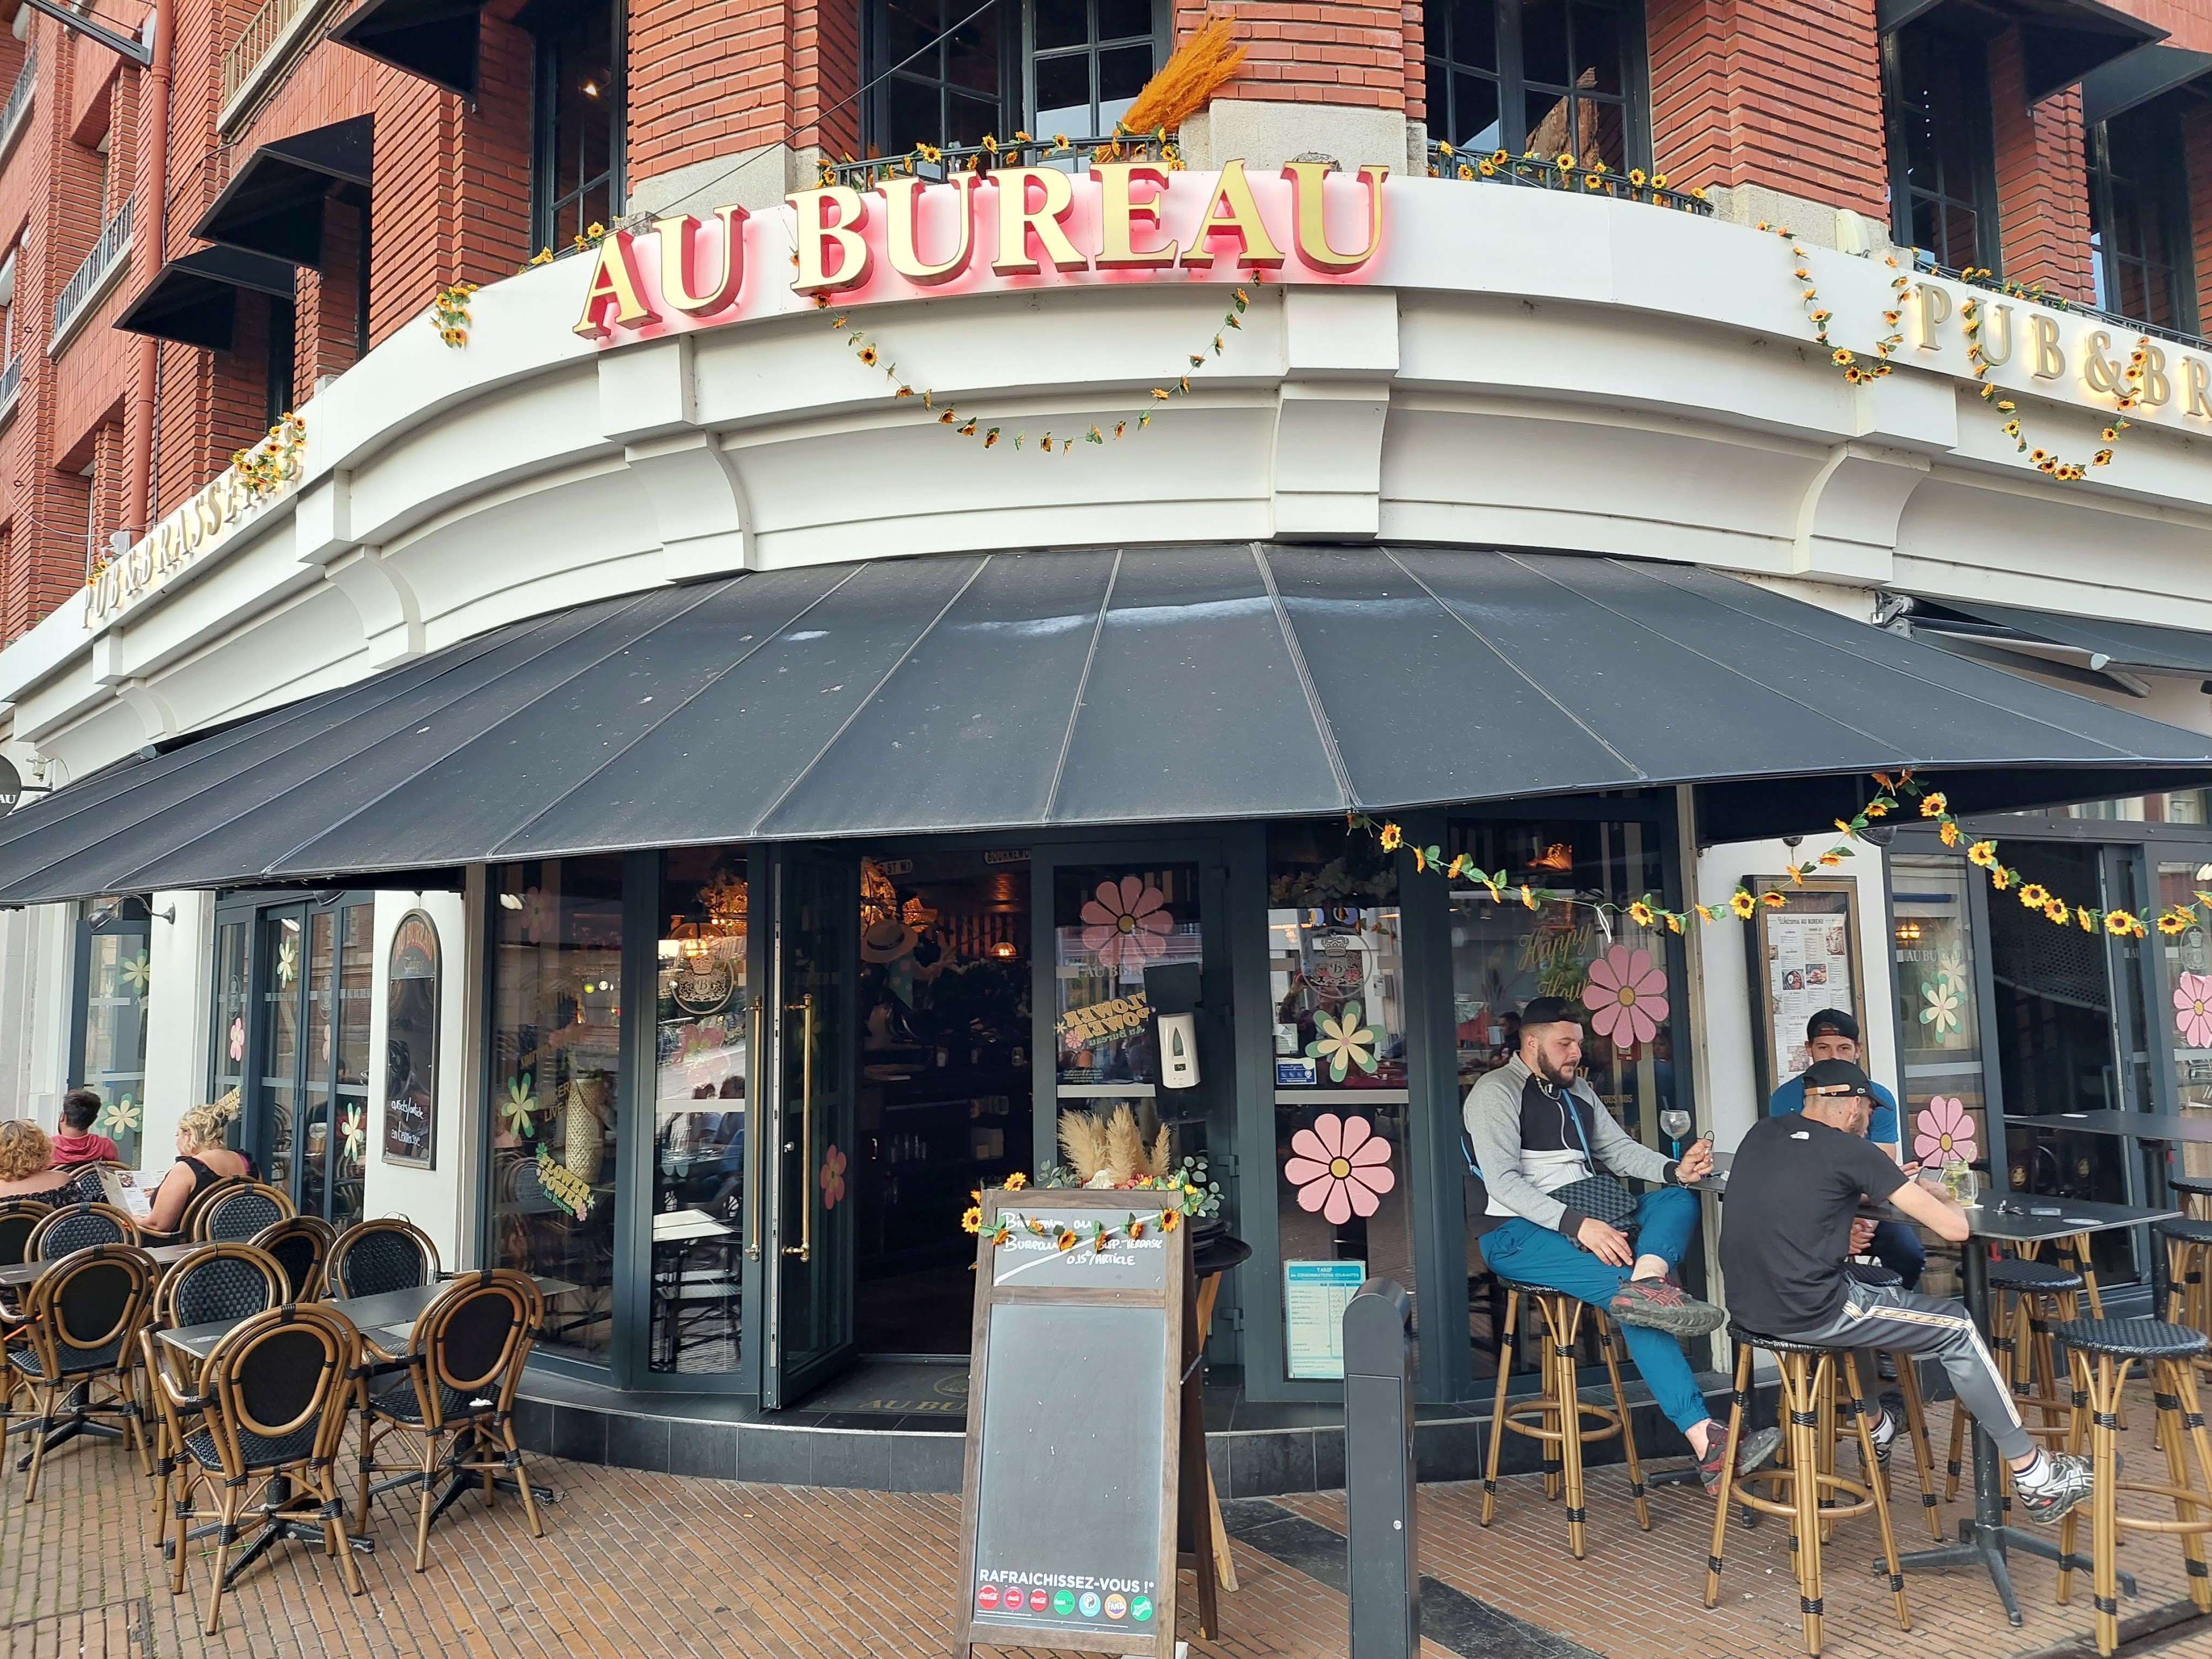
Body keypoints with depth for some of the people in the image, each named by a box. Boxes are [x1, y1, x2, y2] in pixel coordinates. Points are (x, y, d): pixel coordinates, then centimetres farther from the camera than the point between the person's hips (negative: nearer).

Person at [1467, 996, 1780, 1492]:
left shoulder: (1576, 1090, 20)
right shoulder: (1496, 1092, -7)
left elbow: (1617, 1148, 16)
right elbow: (1501, 1180, -17)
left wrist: (1674, 1170, -5)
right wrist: (1575, 1224, -28)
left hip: (1585, 1216, 8)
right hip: (1518, 1233, -8)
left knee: (1678, 1200, -12)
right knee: (1621, 1284, -29)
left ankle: (1645, 1284, -44)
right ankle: (1705, 1440, -32)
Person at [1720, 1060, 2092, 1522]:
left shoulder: (1761, 1134, 10)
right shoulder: (1852, 1151, -8)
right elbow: (1955, 1229, -5)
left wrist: (1893, 1185, 29)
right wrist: (1942, 1201, 18)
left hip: (1747, 1307, 7)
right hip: (1808, 1314, -7)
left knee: (1868, 1294, 38)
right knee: (1958, 1330, 13)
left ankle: (1876, 1431, 52)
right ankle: (2035, 1478, 22)